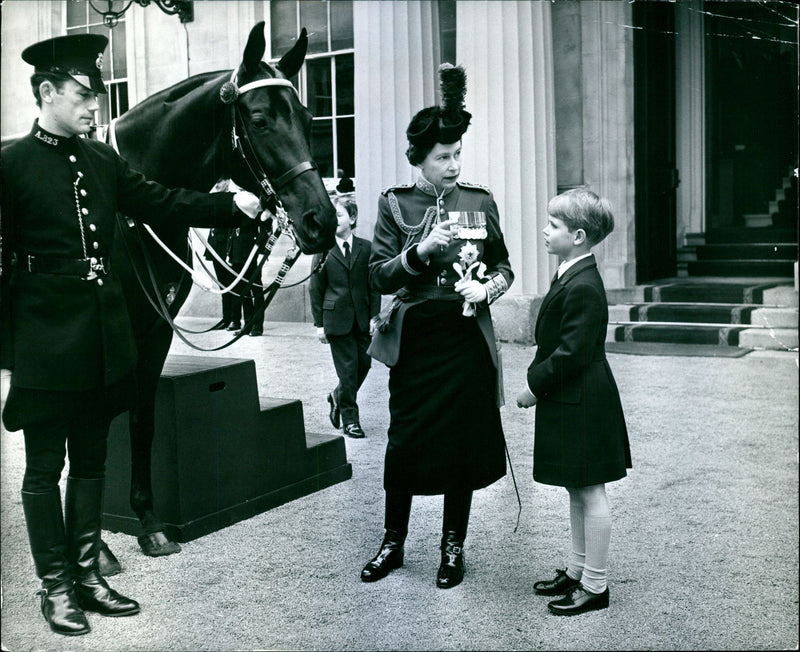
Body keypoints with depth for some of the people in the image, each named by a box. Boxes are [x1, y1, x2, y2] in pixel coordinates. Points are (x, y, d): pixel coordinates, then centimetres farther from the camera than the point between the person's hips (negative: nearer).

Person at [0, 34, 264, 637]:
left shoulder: (103, 160, 7)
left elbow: (159, 203, 8)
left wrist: (231, 204, -5)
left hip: (105, 335, 6)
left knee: (91, 461, 16)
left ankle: (87, 573, 30)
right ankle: (56, 586, 21)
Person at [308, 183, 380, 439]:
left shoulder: (365, 248, 4)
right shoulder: (323, 250, -1)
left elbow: (373, 286, 6)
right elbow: (315, 289, 1)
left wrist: (375, 316, -1)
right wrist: (319, 323, -3)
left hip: (362, 319, 3)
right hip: (337, 319, -3)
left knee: (364, 363, 5)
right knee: (348, 369, -2)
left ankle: (338, 397, 32)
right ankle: (349, 418, 11)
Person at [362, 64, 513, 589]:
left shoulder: (480, 201, 6)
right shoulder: (395, 204, 0)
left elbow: (504, 265, 15)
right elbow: (379, 276, -4)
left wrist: (489, 287, -7)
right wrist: (421, 251, -19)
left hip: (468, 338, 2)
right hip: (415, 338, -1)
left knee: (464, 441, 7)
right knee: (405, 441, 4)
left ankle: (454, 546, 24)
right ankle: (394, 542, 24)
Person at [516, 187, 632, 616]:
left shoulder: (583, 287, -21)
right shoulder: (569, 276, 10)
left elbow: (571, 353, -23)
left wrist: (535, 387, -14)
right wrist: (538, 381, 10)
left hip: (581, 404, -10)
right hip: (572, 402, 10)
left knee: (590, 492, 1)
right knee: (577, 490, 18)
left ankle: (595, 586, 12)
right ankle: (577, 569, 31)